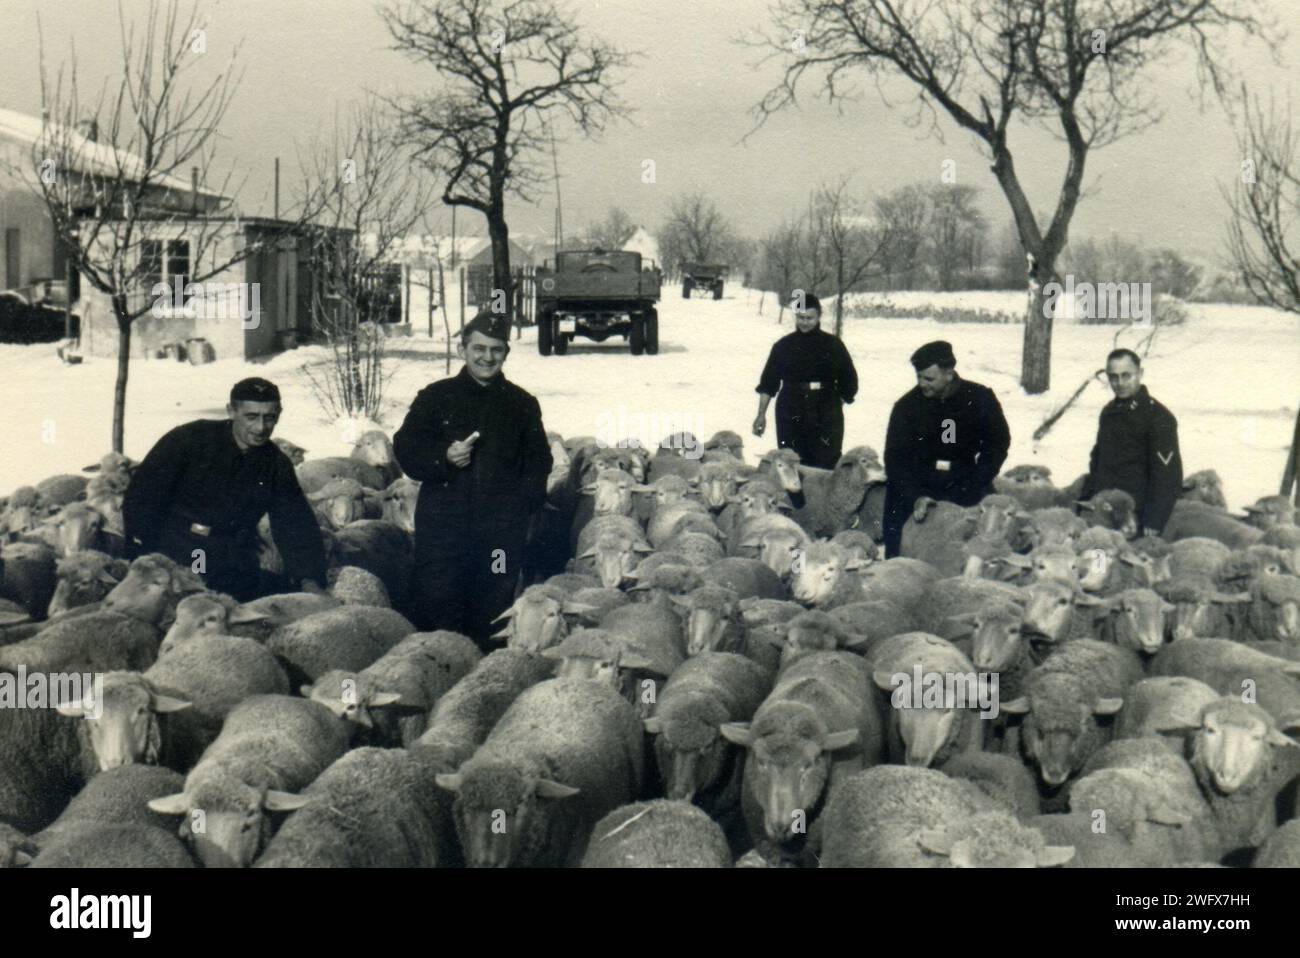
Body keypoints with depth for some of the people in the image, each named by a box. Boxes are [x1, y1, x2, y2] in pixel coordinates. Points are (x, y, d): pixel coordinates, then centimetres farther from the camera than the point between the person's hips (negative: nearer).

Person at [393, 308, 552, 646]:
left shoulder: (522, 404, 13)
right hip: (442, 521, -1)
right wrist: (443, 457, -13)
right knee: (434, 607, -4)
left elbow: (538, 461, 16)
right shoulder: (436, 397, 8)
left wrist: (523, 501, 0)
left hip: (502, 528, 1)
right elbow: (405, 448, 5)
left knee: (493, 606, 2)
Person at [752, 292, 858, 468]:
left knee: (826, 466, -8)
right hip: (791, 414, 1)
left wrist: (834, 406, 3)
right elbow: (768, 384, 8)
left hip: (826, 417, -1)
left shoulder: (833, 345, 5)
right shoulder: (783, 345, 6)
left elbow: (849, 383, 10)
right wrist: (761, 414, 3)